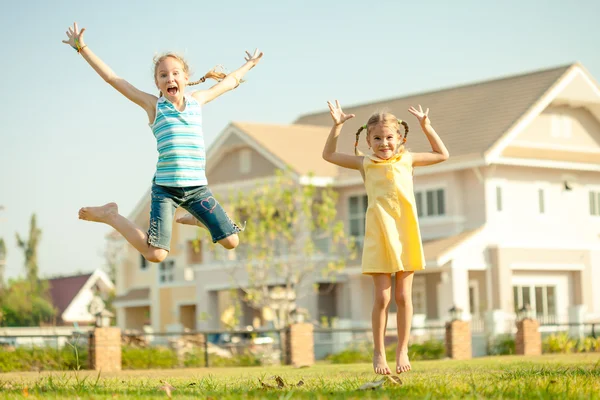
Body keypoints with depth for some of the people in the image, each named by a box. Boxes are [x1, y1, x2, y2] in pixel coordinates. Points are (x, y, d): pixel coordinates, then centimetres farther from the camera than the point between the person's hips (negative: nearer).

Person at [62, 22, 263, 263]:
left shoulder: (197, 100, 12)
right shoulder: (153, 105, 1)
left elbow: (230, 82, 29)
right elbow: (111, 78, 1)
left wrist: (249, 65, 42)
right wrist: (82, 48, 0)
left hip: (197, 187, 4)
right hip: (165, 188, -4)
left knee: (231, 241, 1)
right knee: (155, 255, -16)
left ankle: (196, 219, 32)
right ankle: (110, 216, 9)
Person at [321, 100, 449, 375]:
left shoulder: (407, 160, 9)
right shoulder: (365, 164, 7)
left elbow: (442, 155, 18)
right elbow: (329, 155, 14)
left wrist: (425, 126, 9)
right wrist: (337, 125, 5)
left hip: (405, 233, 1)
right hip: (378, 236, -1)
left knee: (403, 296, 3)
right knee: (382, 297, -4)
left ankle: (402, 351, 12)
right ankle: (379, 353, 5)